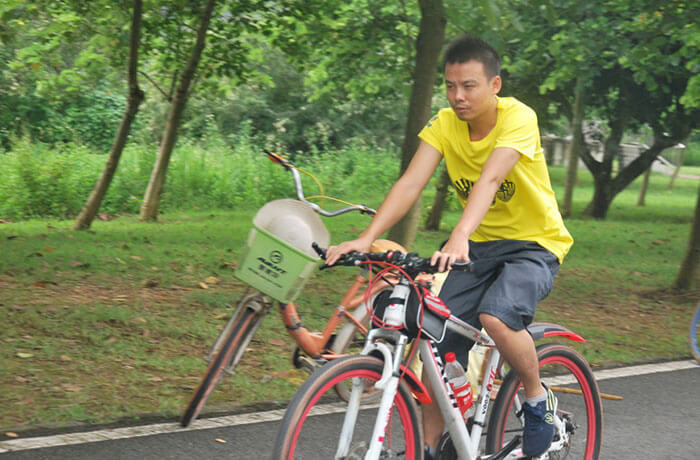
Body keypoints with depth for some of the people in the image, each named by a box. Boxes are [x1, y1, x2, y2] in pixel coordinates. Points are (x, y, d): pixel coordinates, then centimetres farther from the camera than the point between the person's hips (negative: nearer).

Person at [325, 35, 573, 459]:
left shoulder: (518, 117, -22)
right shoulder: (444, 125, -8)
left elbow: (489, 179, -38)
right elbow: (410, 184, -18)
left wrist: (459, 239, -53)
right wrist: (365, 239, -33)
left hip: (535, 245, -5)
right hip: (480, 246, 5)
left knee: (495, 316, -32)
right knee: (440, 346, -6)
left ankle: (539, 400, -5)